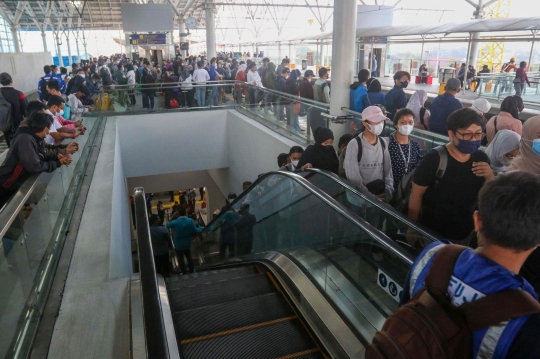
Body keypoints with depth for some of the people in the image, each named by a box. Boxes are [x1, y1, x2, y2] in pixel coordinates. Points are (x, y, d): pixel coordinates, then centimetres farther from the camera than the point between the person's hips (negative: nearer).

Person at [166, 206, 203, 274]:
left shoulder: (175, 222, -25)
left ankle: (184, 272, 26)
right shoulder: (190, 221, -20)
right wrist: (201, 228, 8)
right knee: (189, 257, 23)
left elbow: (167, 225, -3)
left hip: (178, 245, -3)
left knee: (181, 259, 14)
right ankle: (192, 270, 37)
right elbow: (195, 231, -13)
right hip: (187, 244, 3)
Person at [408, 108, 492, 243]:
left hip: (465, 235, 6)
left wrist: (490, 177, -16)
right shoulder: (434, 159, -23)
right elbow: (416, 194, -15)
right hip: (432, 234, -5)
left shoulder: (481, 159, -5)